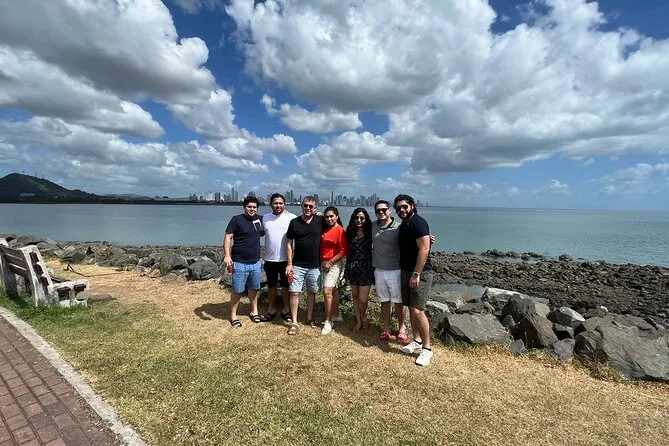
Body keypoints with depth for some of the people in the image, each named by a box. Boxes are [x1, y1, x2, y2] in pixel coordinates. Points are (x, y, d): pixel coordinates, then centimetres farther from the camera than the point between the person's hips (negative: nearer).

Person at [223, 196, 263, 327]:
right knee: (237, 291, 3)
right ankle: (233, 315, 19)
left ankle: (254, 311, 32)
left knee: (254, 288, 17)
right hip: (240, 263, -5)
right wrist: (227, 255, -22)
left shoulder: (259, 219, 6)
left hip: (256, 262, 5)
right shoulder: (236, 219, -9)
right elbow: (228, 237, -12)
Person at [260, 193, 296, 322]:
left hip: (286, 258, -3)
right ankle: (271, 310, 31)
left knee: (286, 285, 11)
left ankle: (286, 310, 26)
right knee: (271, 285, 16)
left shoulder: (292, 217, -9)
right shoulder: (265, 218, 3)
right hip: (270, 259, 3)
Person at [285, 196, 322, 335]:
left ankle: (310, 318, 29)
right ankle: (294, 323, 10)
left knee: (312, 292, 13)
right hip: (297, 265, -1)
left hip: (314, 265, 1)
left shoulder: (320, 221, -3)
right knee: (294, 292, -1)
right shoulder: (294, 222, -2)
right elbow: (289, 244, 1)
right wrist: (289, 264, -5)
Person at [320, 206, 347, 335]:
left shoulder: (340, 231, -14)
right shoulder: (325, 229, 9)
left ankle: (328, 322, 0)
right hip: (324, 264, 8)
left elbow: (343, 251, -16)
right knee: (332, 291, 17)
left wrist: (330, 263, -16)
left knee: (327, 292, -10)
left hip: (334, 264, -7)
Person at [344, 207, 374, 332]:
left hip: (366, 268, -4)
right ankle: (358, 321, 28)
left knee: (362, 299, -4)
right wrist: (347, 268, 12)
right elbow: (348, 251, 12)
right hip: (352, 267, 4)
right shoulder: (349, 232, 5)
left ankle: (364, 318, 24)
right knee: (355, 296, 12)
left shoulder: (370, 232, -5)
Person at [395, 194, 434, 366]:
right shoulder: (403, 225, 13)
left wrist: (416, 274, -24)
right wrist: (408, 273, 15)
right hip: (405, 271, 9)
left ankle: (427, 349, 3)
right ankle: (417, 342, 26)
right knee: (411, 309, 13)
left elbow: (424, 249, -22)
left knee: (417, 311, -10)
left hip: (420, 273, -9)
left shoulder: (418, 223, -15)